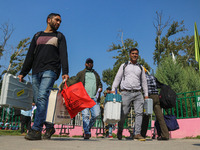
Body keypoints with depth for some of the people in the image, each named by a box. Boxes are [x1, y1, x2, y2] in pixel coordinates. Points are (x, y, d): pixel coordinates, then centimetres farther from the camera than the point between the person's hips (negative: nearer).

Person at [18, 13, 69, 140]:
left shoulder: (59, 36, 16)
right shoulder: (37, 36, 24)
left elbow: (63, 55, 2)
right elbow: (30, 56, 20)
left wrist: (65, 72, -14)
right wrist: (23, 73, 11)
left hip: (51, 71, -4)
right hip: (36, 72, 4)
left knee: (42, 97, -20)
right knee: (38, 101, -1)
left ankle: (36, 130, -23)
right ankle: (49, 127, 12)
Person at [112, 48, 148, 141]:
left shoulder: (140, 68, 19)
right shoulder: (124, 66, 14)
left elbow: (144, 82, 20)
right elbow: (117, 78, 9)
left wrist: (146, 94, 14)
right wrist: (113, 89, -2)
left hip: (138, 93, 2)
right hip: (126, 93, -2)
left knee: (139, 112, -9)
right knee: (123, 113, -2)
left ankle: (137, 133, -5)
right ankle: (119, 131, 16)